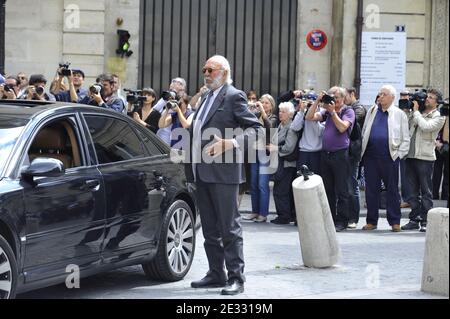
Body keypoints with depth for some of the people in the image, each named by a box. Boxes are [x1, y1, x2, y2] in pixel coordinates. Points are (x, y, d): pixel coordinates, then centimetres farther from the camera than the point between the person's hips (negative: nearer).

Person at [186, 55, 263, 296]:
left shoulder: (234, 97, -6)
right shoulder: (206, 98, 20)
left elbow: (257, 129, -11)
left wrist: (231, 143, -23)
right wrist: (192, 168, 15)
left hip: (223, 172, -9)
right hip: (202, 173, 9)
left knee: (229, 227, -4)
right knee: (210, 228, 13)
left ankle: (235, 278, -1)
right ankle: (216, 274, 20)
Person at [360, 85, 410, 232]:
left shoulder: (399, 114, 4)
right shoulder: (371, 111, 12)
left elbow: (405, 139, 5)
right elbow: (364, 133, 15)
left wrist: (399, 154, -4)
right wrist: (363, 151, 7)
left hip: (390, 157, -3)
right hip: (370, 157, 3)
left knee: (392, 190, 3)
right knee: (371, 189, 5)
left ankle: (395, 222, 8)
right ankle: (371, 221, 12)